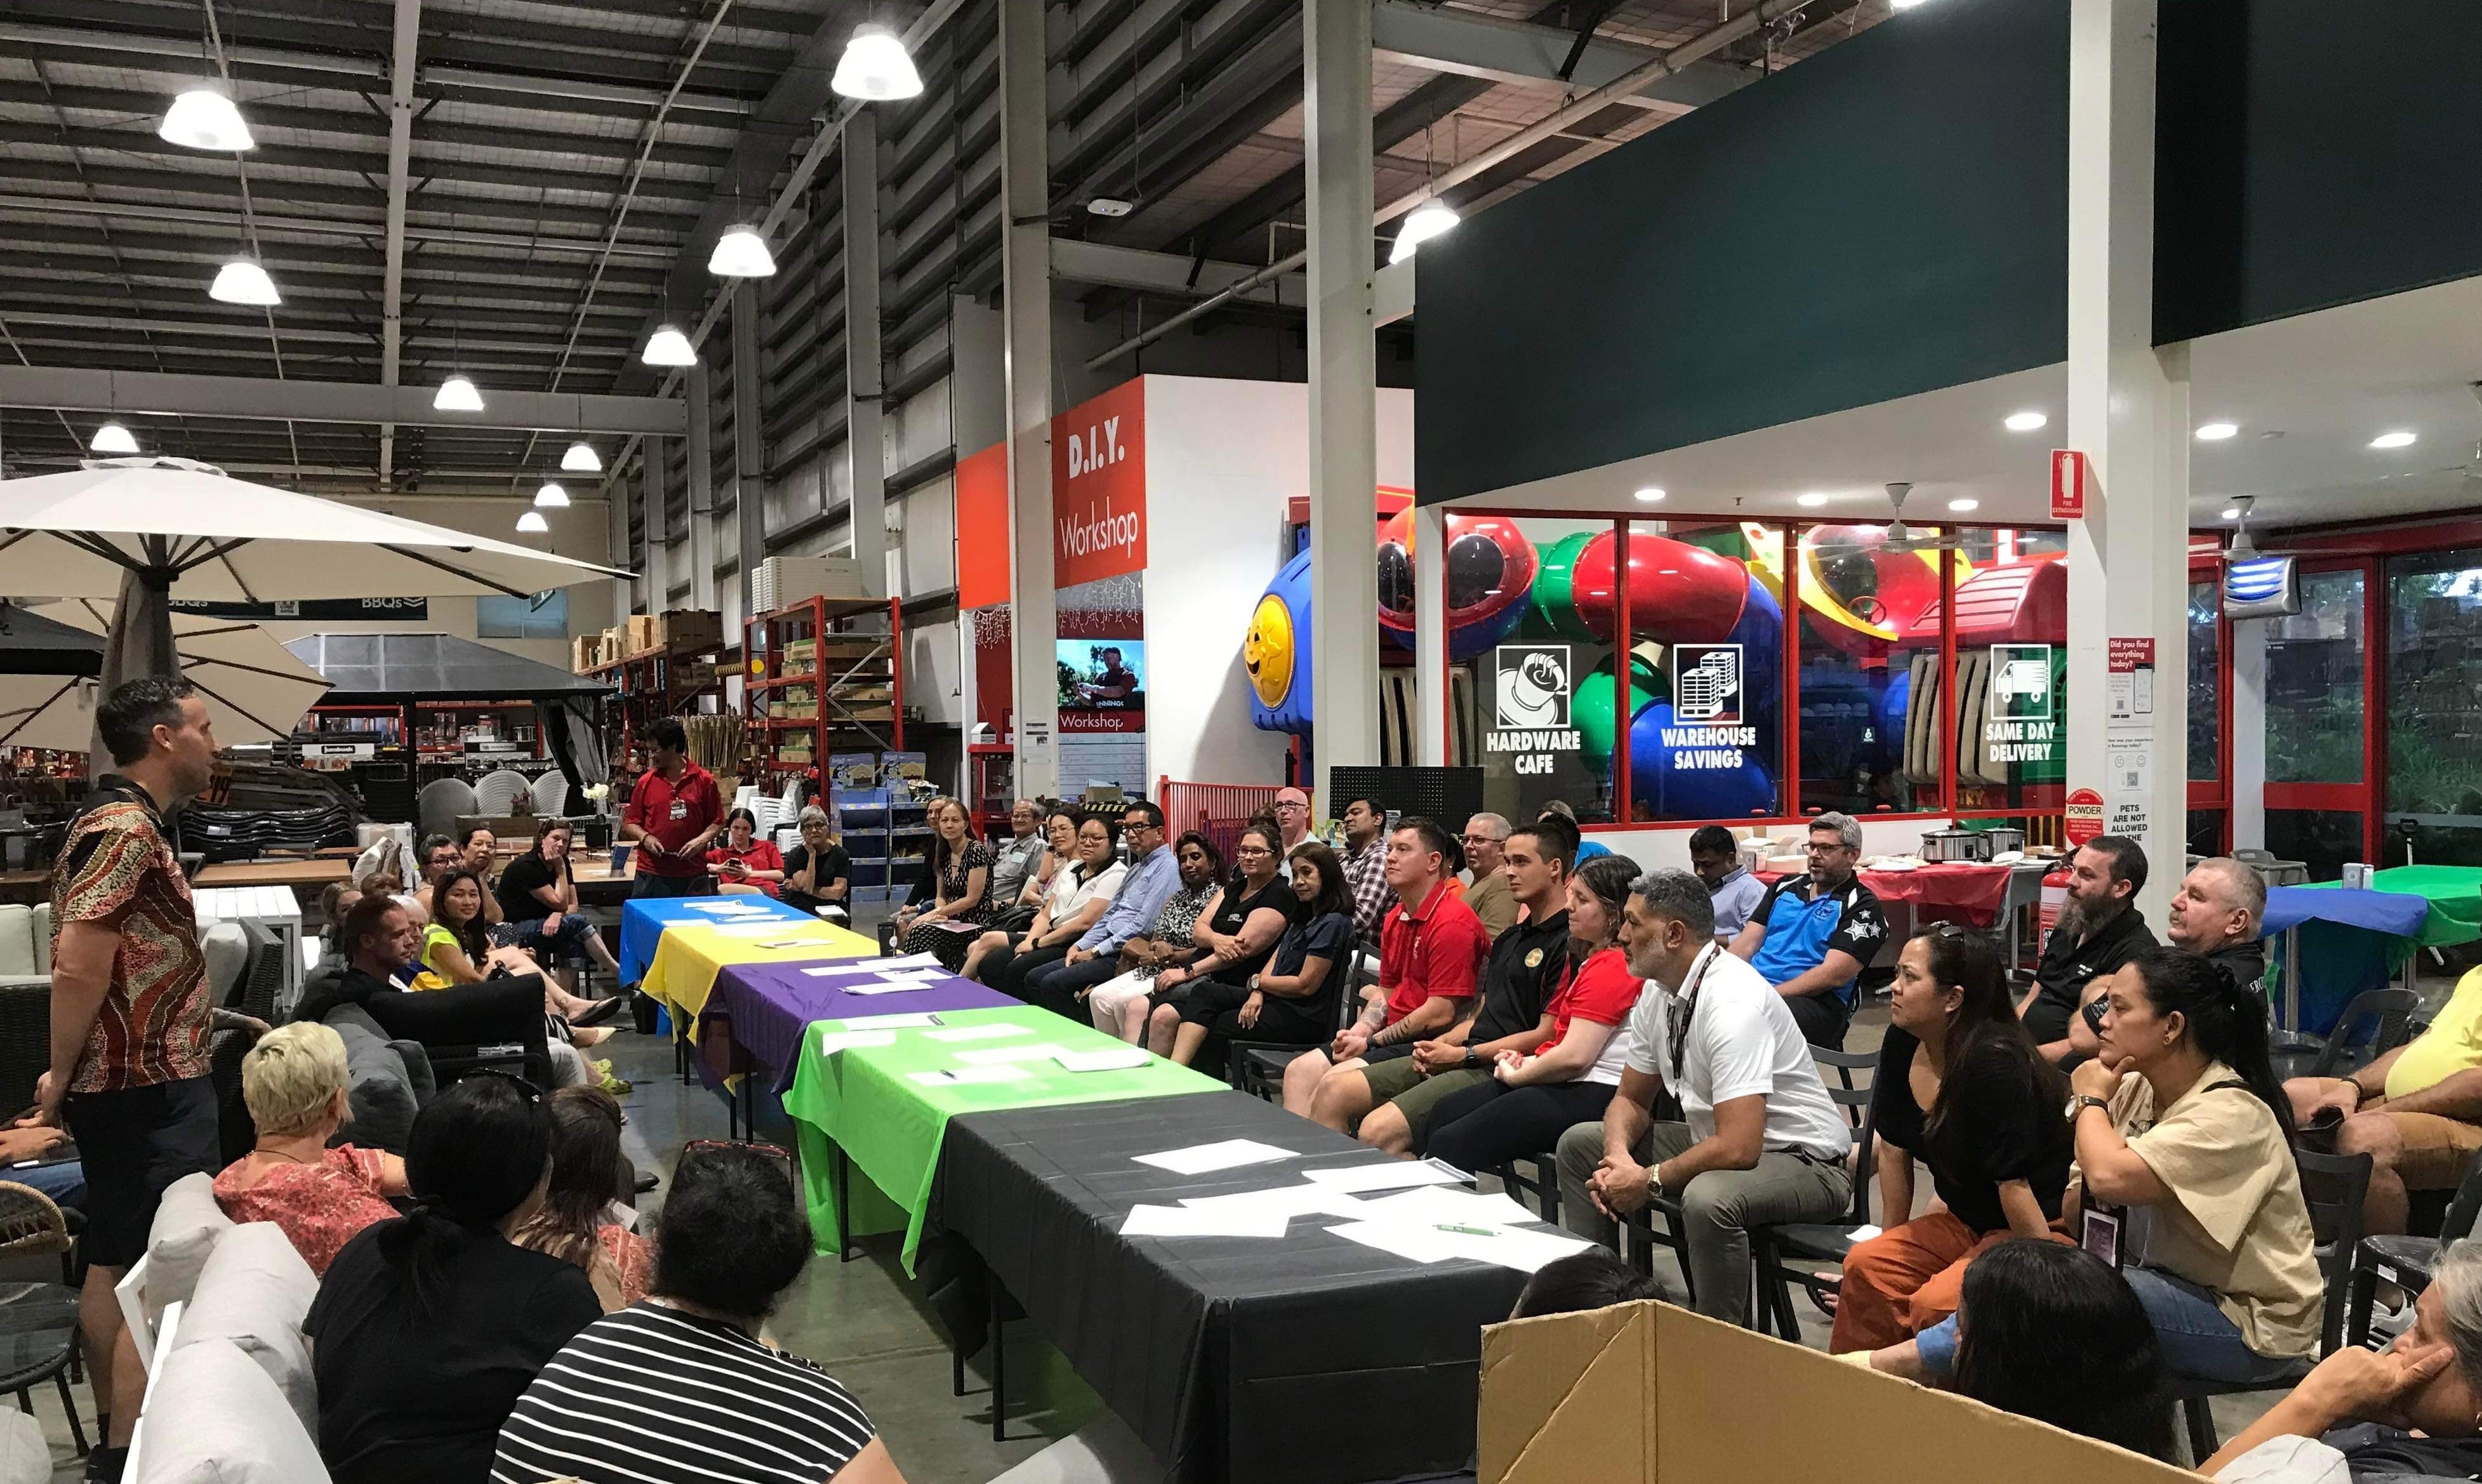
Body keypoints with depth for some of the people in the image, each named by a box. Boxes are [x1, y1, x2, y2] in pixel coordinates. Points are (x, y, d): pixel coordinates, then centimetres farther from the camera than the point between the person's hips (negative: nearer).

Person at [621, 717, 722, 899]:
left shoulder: (704, 780, 1)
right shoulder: (646, 782, 6)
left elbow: (718, 822, 5)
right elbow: (630, 823, 11)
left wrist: (701, 840, -12)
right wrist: (645, 838, -8)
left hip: (692, 874, -1)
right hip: (651, 874, 1)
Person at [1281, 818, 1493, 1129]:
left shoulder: (1452, 924, -17)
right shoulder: (1395, 919, 15)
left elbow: (1441, 1014, -19)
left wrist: (1372, 1042, -11)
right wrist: (1358, 1032, 2)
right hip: (1394, 1037, 10)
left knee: (1334, 1087, -24)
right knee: (1300, 1071, 2)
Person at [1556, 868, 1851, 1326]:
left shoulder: (1733, 1001, -28)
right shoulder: (1656, 994, -1)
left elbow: (1738, 1149, -33)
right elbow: (1632, 1099, 11)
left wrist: (1649, 1181, -20)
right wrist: (1619, 1155, -11)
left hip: (1802, 1162, -9)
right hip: (1719, 1139, 9)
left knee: (1707, 1199, -39)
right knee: (1579, 1143, 7)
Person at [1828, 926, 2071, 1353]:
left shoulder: (1994, 1065, -28)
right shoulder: (1903, 1045, -3)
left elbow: (2015, 1185, -25)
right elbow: (1895, 1150, 7)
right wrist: (1892, 1242, 13)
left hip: (2042, 1227, -8)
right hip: (1968, 1222, 8)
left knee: (1934, 1303, -26)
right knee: (1866, 1265, -8)